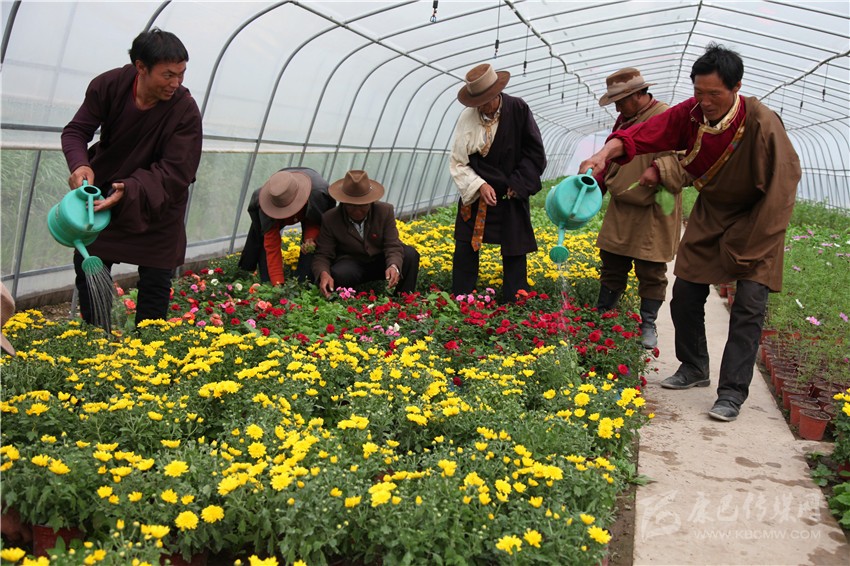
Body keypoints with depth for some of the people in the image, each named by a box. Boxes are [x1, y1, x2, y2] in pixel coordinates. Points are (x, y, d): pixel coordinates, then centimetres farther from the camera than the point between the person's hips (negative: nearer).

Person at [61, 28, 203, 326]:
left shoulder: (185, 110, -26)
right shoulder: (108, 85, -19)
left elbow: (175, 171, -27)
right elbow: (75, 131, -11)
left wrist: (130, 190, -43)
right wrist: (80, 165, -34)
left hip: (158, 203, -3)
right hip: (103, 192, 3)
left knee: (156, 280, 1)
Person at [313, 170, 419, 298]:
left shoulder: (385, 211, -12)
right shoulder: (329, 219, -14)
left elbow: (393, 246, -16)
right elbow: (323, 255, -12)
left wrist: (393, 266, -41)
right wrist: (324, 274, -37)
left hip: (380, 262, 2)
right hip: (351, 264, -2)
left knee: (410, 254, -25)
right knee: (338, 275, -37)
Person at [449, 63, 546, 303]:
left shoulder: (518, 109, -11)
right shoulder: (468, 117, -10)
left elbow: (535, 153, -4)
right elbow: (457, 163, -5)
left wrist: (517, 185, -10)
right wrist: (479, 186, -17)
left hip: (512, 196, 0)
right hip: (476, 194, 1)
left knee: (514, 251, 3)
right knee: (466, 249, 3)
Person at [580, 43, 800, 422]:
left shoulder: (762, 125, -28)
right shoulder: (690, 114, -16)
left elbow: (782, 185, -22)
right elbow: (644, 133, -20)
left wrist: (747, 250, -21)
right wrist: (605, 153, -43)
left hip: (758, 220, -5)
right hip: (710, 214, 5)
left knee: (749, 305, -11)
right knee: (685, 295, 6)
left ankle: (732, 393, -3)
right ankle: (694, 369, 27)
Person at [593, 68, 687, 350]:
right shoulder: (624, 121, 13)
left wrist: (659, 169, -31)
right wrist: (596, 182, 14)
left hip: (653, 213, -7)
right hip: (620, 210, 7)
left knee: (651, 271, 3)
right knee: (612, 263, 13)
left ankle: (648, 325, 16)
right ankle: (602, 315, 24)